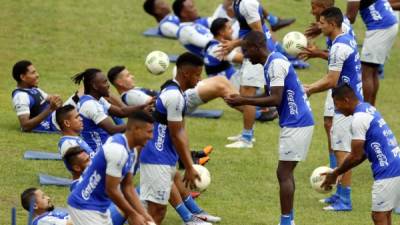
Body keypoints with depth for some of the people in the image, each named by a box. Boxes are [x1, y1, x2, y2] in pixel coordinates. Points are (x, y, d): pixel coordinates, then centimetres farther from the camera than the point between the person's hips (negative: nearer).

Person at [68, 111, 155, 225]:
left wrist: (144, 215, 5)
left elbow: (127, 187, 12)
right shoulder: (117, 149, -25)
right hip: (85, 206, -10)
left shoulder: (131, 151, 5)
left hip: (101, 207, 10)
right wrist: (133, 215, -12)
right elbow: (111, 190, -22)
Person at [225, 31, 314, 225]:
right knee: (286, 172, 14)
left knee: (284, 173, -7)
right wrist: (243, 99, 9)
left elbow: (275, 99, -22)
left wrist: (244, 101, -18)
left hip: (296, 124, -10)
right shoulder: (271, 62, 14)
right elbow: (271, 95, 20)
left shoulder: (275, 63, -17)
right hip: (297, 122, 10)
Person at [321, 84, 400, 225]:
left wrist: (335, 174, 0)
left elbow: (355, 156, -13)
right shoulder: (368, 108, 15)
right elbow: (363, 153, 20)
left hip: (387, 172, -10)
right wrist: (338, 172, 19)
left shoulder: (359, 119, -15)